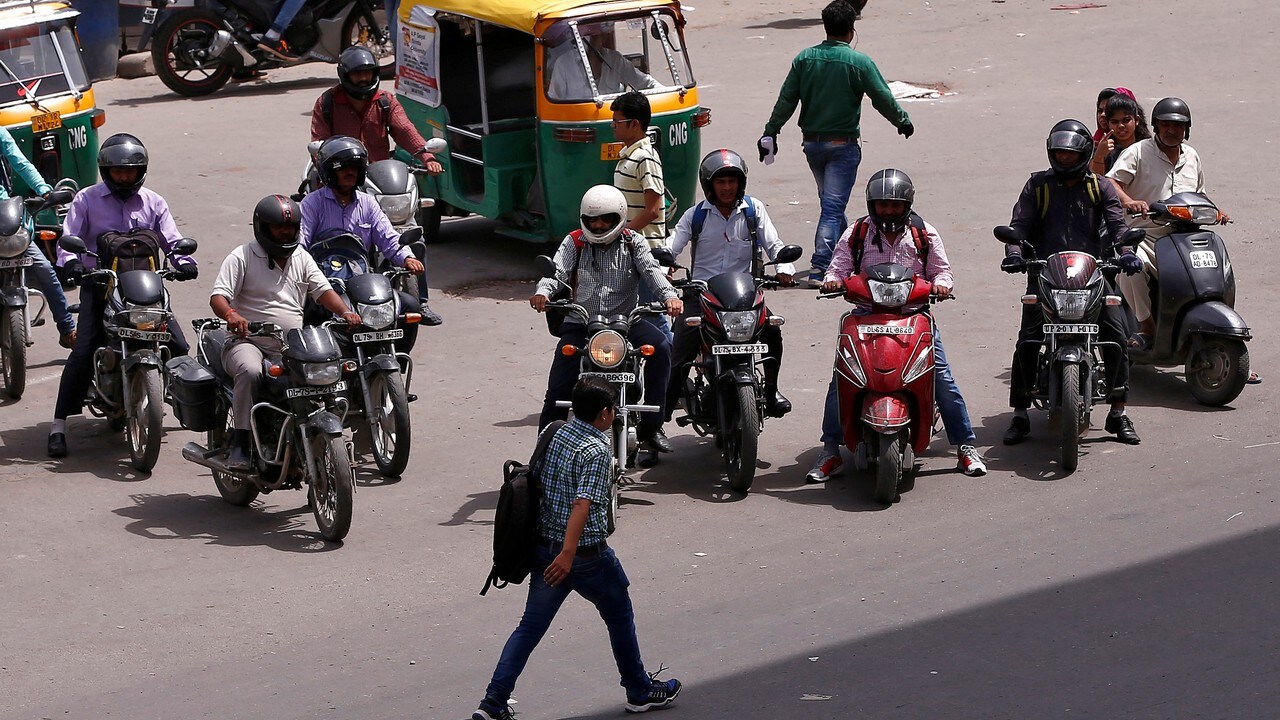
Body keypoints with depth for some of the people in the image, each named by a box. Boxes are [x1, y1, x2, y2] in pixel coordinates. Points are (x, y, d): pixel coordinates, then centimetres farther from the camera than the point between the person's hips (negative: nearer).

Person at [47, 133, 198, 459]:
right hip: (99, 283, -2)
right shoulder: (87, 199, 5)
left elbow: (171, 239, 6)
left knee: (178, 347, -8)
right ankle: (59, 425, -15)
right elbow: (69, 237, -3)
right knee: (83, 352, -17)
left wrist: (184, 261, -16)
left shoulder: (153, 203, 12)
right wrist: (70, 261, -26)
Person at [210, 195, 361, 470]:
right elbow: (218, 296, -8)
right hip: (249, 342, -5)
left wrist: (345, 312, -12)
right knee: (250, 371, -37)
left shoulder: (302, 259, 18)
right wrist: (231, 314, -32)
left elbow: (323, 290, 10)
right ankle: (240, 443, -27)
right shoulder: (242, 257, 1)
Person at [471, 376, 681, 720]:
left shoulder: (555, 434, 5)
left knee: (530, 627, 8)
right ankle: (640, 692, 29)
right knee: (620, 618, 16)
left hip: (545, 547, 7)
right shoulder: (596, 450, -19)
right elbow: (583, 504, -27)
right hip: (587, 554, -7)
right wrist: (567, 555, -32)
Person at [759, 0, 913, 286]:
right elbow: (883, 99, -7)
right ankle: (821, 268, -14)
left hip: (811, 142, 5)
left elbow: (786, 100, 2)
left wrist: (770, 132, 11)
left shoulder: (805, 58, -2)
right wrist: (903, 122, 11)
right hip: (843, 144, -5)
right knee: (833, 206, -6)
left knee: (831, 201, 21)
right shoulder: (859, 63, -13)